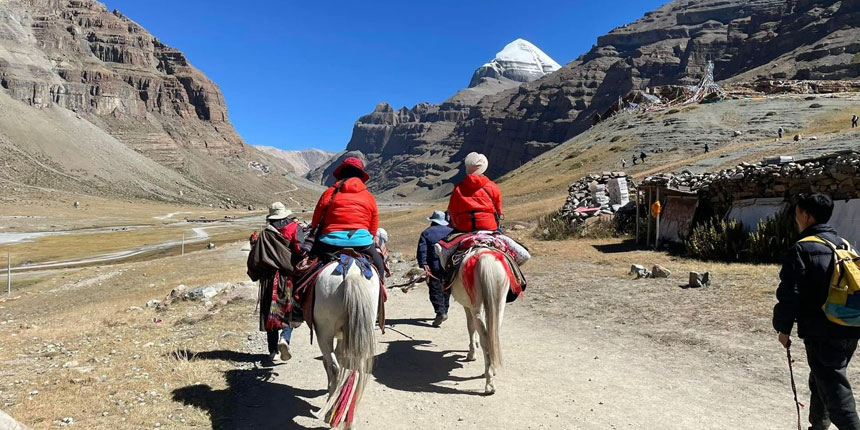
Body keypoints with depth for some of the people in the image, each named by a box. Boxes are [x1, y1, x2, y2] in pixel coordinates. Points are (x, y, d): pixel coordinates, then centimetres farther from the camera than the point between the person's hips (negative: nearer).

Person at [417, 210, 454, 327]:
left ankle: (440, 312, -17)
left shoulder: (426, 233, 0)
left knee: (435, 290, -1)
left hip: (434, 267, -3)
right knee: (446, 289, 17)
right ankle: (444, 311, 27)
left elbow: (422, 250, -9)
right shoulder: (451, 232, 8)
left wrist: (423, 265, -13)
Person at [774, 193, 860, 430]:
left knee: (835, 392, -4)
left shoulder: (802, 249, -13)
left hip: (822, 333, -8)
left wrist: (784, 328, -5)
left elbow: (790, 294, -16)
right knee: (821, 383, 23)